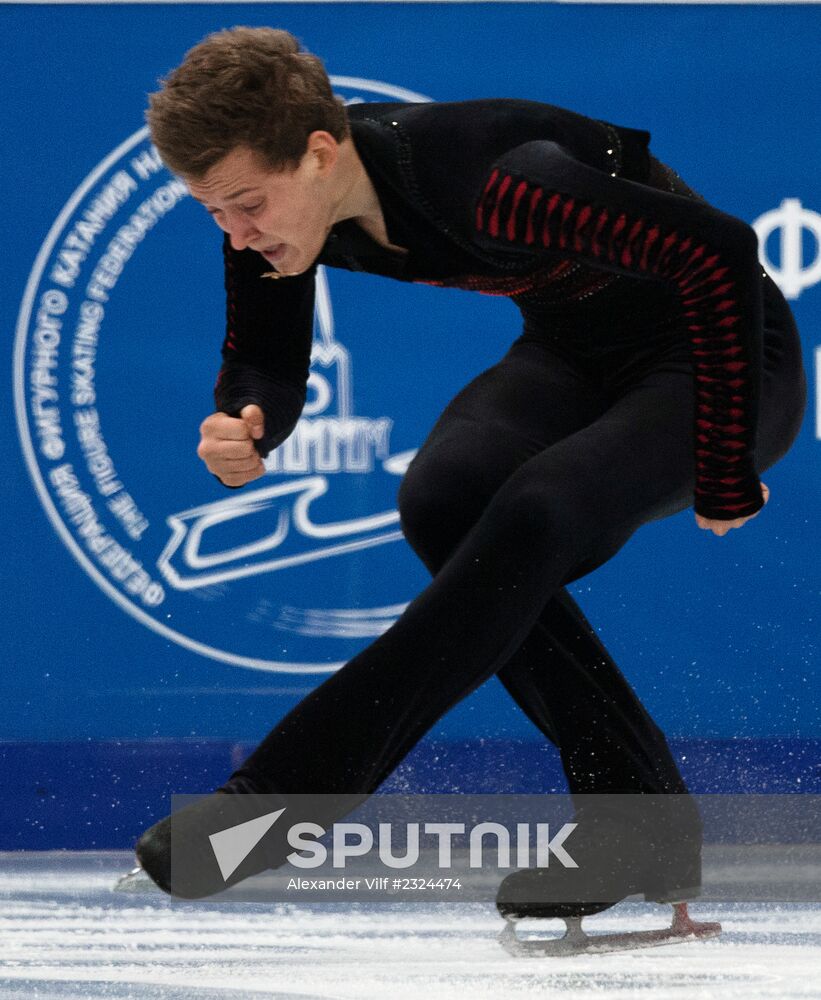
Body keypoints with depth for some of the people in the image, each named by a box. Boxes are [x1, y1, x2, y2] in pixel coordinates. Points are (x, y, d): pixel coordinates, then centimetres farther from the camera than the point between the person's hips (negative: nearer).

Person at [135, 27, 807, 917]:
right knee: (444, 498, -22)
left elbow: (722, 253, -35)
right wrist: (243, 426, -24)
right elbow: (266, 366, 2)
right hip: (573, 351, 7)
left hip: (721, 356, -7)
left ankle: (278, 799, -29)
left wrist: (724, 475, -27)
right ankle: (641, 826, -13)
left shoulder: (483, 181, -36)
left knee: (532, 515, -32)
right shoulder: (272, 201, -12)